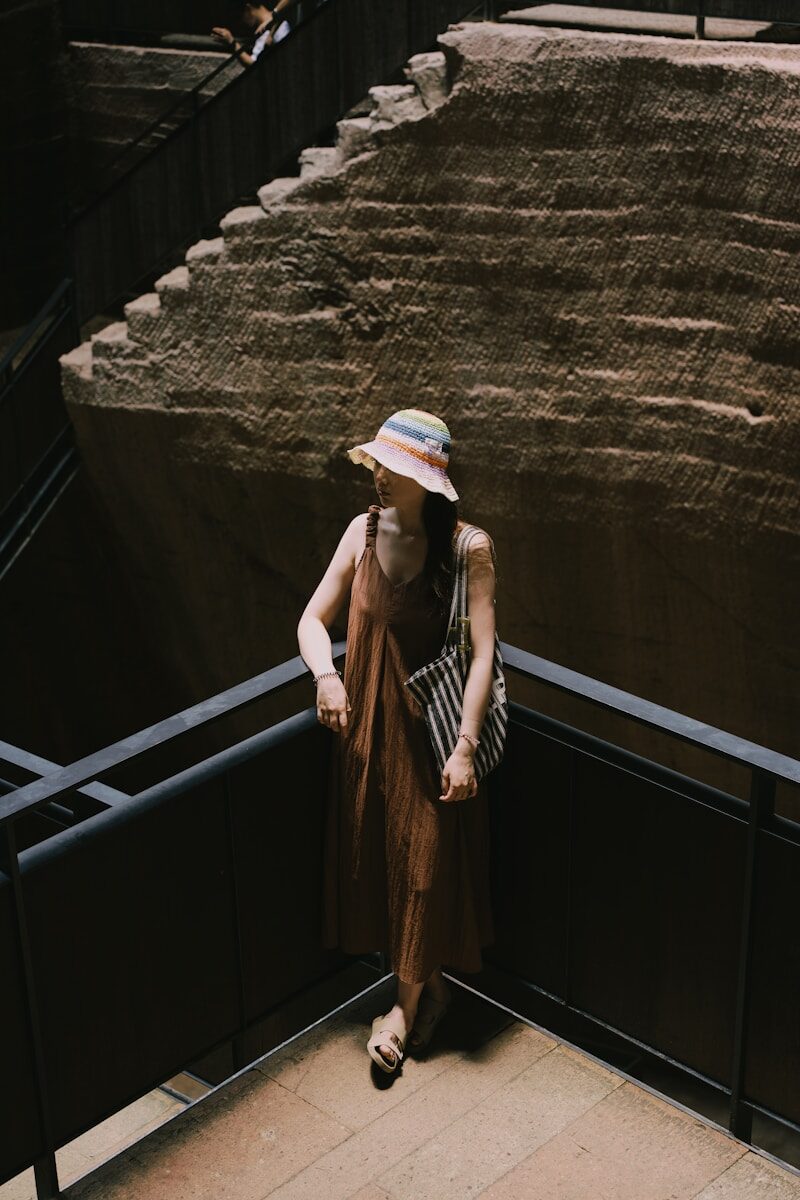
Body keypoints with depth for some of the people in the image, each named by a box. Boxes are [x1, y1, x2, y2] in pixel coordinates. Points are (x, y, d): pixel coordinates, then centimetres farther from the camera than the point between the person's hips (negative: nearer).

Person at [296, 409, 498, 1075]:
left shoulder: (469, 547, -15)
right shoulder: (365, 531, -1)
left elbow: (483, 654, -15)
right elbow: (313, 620, 3)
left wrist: (465, 747, -20)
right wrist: (327, 676, -17)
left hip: (433, 727, -5)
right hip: (370, 723, 5)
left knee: (425, 863, 4)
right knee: (377, 857, 11)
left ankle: (409, 1002, 21)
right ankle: (429, 989, 30)